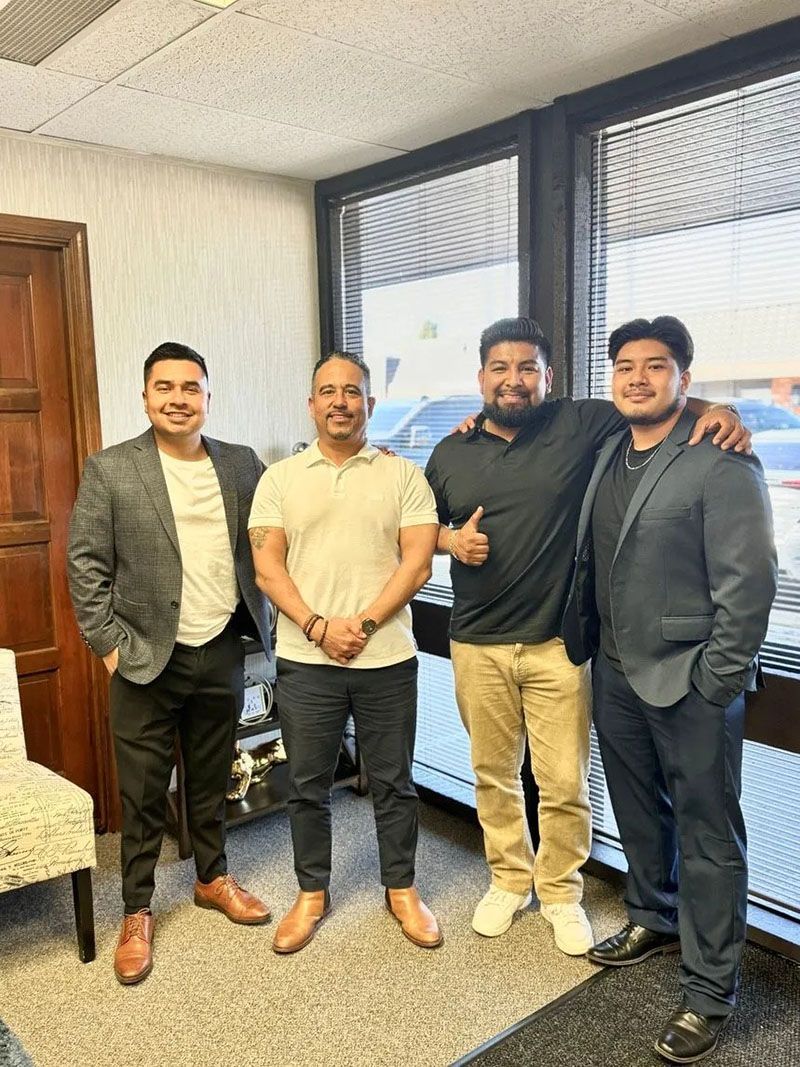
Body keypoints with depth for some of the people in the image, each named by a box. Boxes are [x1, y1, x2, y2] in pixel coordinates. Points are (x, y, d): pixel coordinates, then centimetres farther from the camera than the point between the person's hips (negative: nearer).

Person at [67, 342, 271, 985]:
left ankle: (214, 878, 39)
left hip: (222, 653, 3)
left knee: (212, 781, 19)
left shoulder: (242, 464, 3)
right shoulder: (110, 470, -6)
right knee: (144, 795, 9)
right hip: (147, 660, -2)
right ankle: (138, 913, 27)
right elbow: (86, 564, -5)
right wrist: (108, 644, -8)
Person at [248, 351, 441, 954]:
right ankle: (312, 892, 32)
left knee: (394, 781, 12)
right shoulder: (280, 479, 5)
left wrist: (364, 623, -14)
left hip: (387, 658, 0)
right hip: (305, 660, 1)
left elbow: (418, 563, -5)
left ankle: (402, 889, 31)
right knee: (308, 785, 13)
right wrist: (319, 627, -13)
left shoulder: (403, 476, 2)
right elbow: (267, 566, -2)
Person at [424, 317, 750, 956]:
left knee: (564, 784, 6)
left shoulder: (580, 425, -3)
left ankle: (561, 892, 30)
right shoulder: (451, 453, 6)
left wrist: (718, 411, -18)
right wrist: (452, 540, -6)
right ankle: (509, 880, 37)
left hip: (558, 643, -2)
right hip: (477, 645, 3)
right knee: (493, 774, 15)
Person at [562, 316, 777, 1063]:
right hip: (615, 671, 6)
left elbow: (749, 582, -15)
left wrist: (717, 680, -15)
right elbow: (589, 562, 12)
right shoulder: (605, 454, 7)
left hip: (691, 682, -6)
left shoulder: (722, 462, -13)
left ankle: (708, 993, 22)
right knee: (637, 811, 21)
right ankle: (654, 919, 43)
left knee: (706, 835, 7)